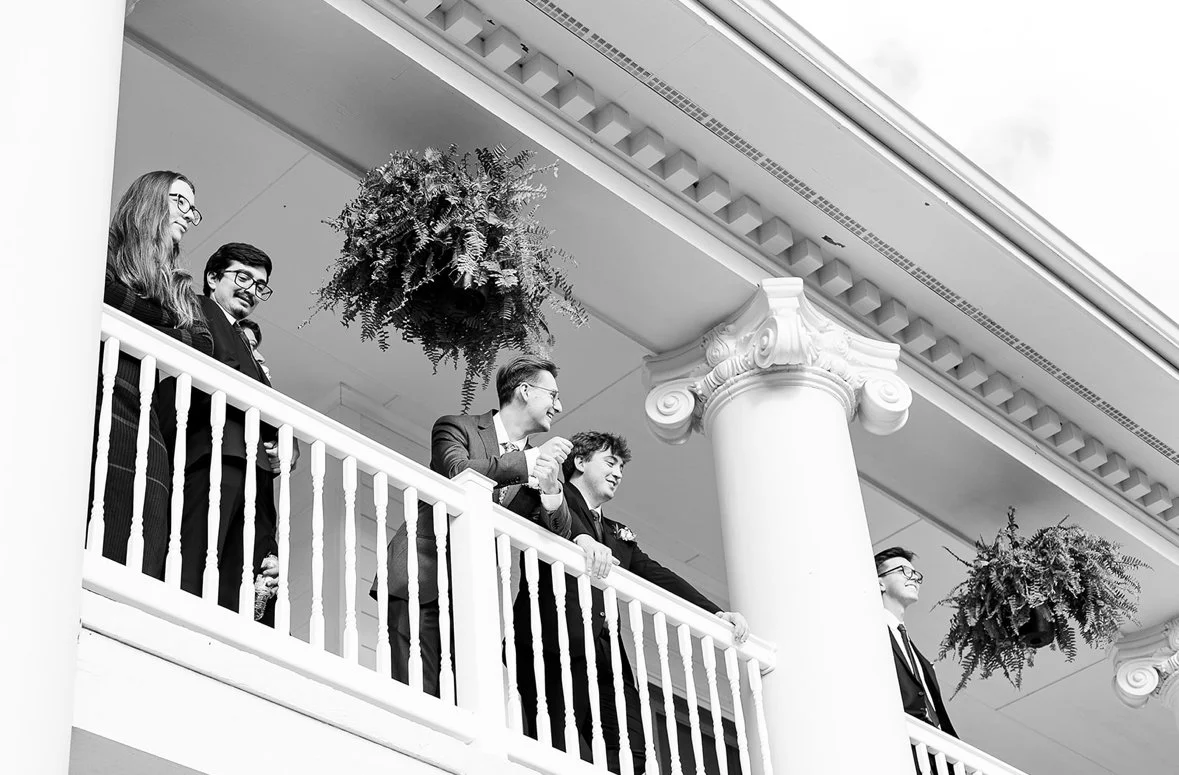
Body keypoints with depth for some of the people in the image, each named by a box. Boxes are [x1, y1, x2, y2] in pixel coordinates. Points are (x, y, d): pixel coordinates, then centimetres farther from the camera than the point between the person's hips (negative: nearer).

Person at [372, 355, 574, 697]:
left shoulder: (541, 460, 19)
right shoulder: (457, 427, 5)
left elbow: (557, 535, 9)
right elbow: (456, 473, -17)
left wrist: (551, 489, -12)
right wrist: (529, 460, -15)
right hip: (423, 582, -5)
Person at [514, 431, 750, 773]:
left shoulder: (619, 534, 33)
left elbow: (657, 576, 22)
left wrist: (716, 613, 8)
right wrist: (582, 538, -31)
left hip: (605, 652, 6)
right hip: (556, 645, -6)